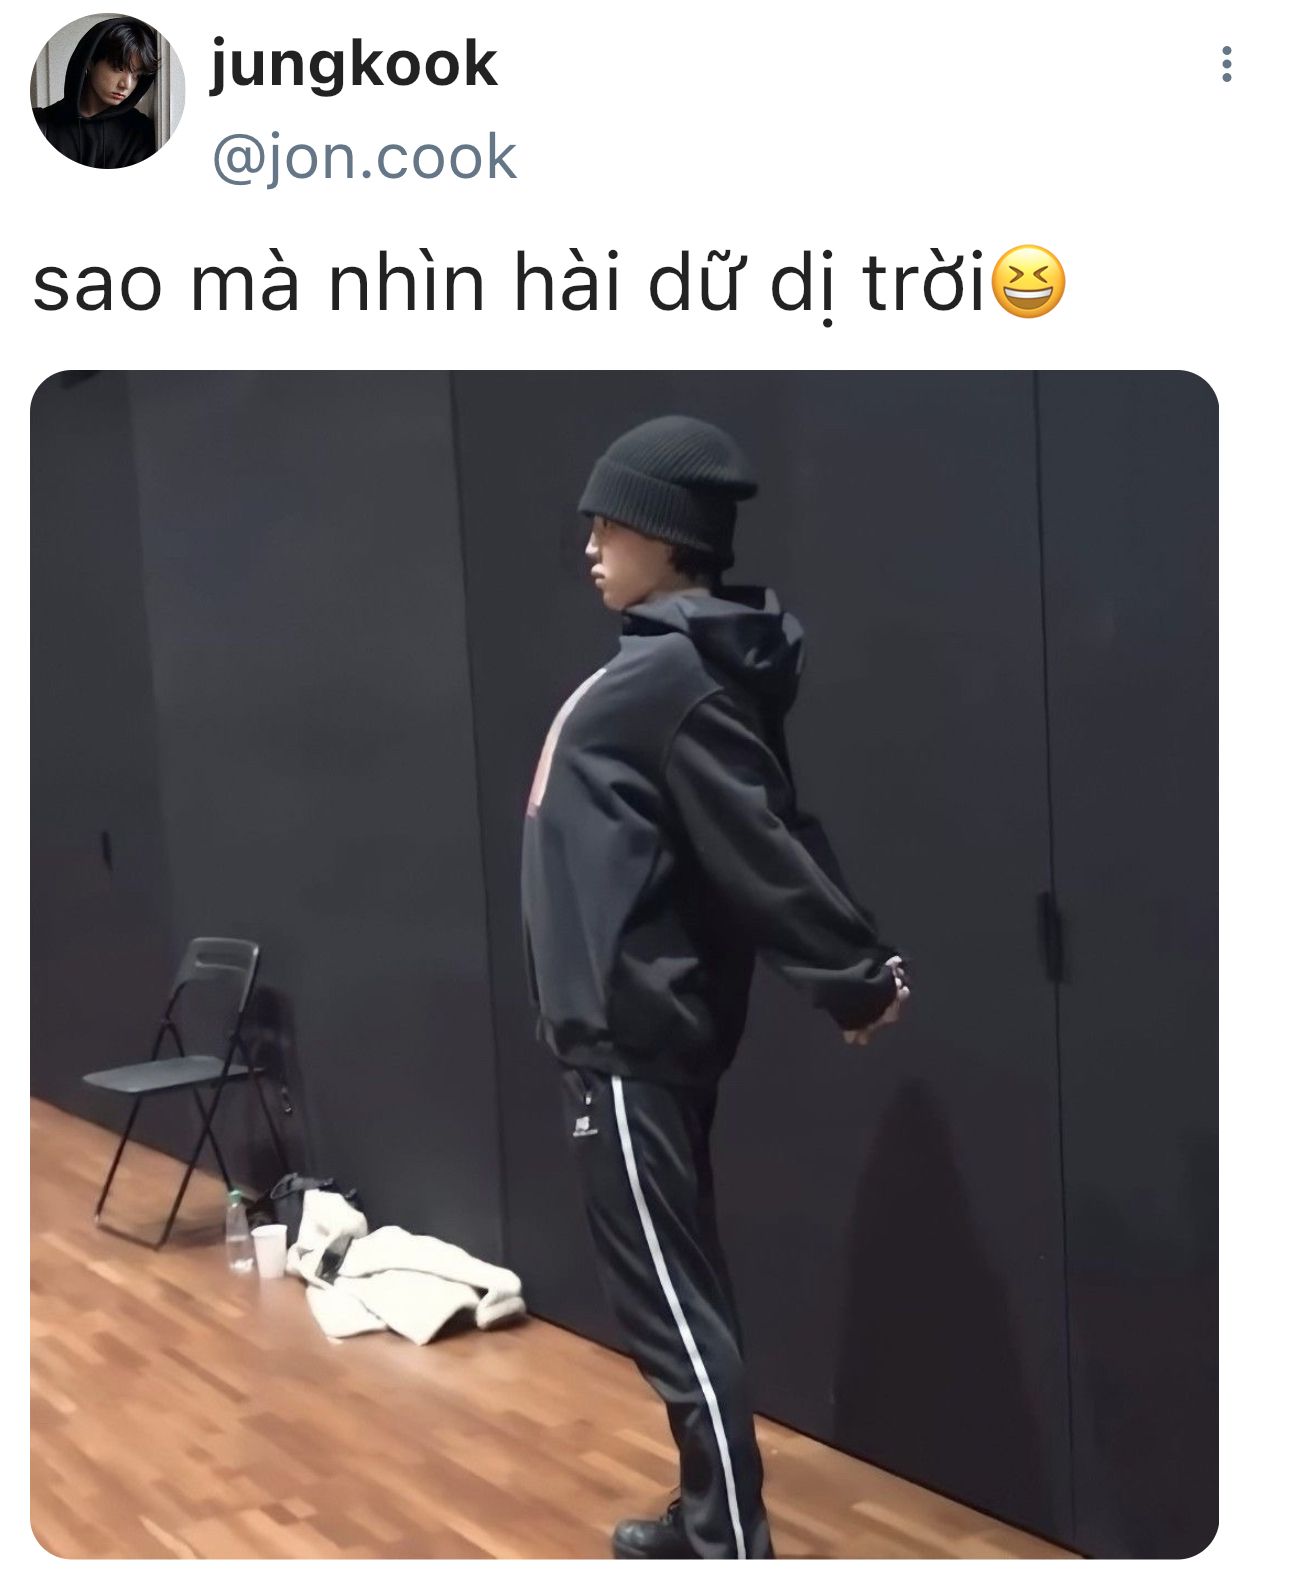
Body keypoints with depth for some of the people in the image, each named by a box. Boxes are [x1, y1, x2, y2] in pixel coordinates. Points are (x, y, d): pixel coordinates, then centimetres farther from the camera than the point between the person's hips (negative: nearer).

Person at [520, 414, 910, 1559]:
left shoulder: (670, 677, -18)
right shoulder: (678, 662, 13)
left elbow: (761, 843, -20)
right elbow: (767, 833, 11)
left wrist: (853, 978, -14)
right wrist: (857, 967, 8)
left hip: (633, 1037, -10)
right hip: (637, 1024, 10)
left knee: (669, 1303, -4)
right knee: (679, 1290, 17)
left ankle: (734, 1549, 6)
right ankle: (708, 1523, 30)